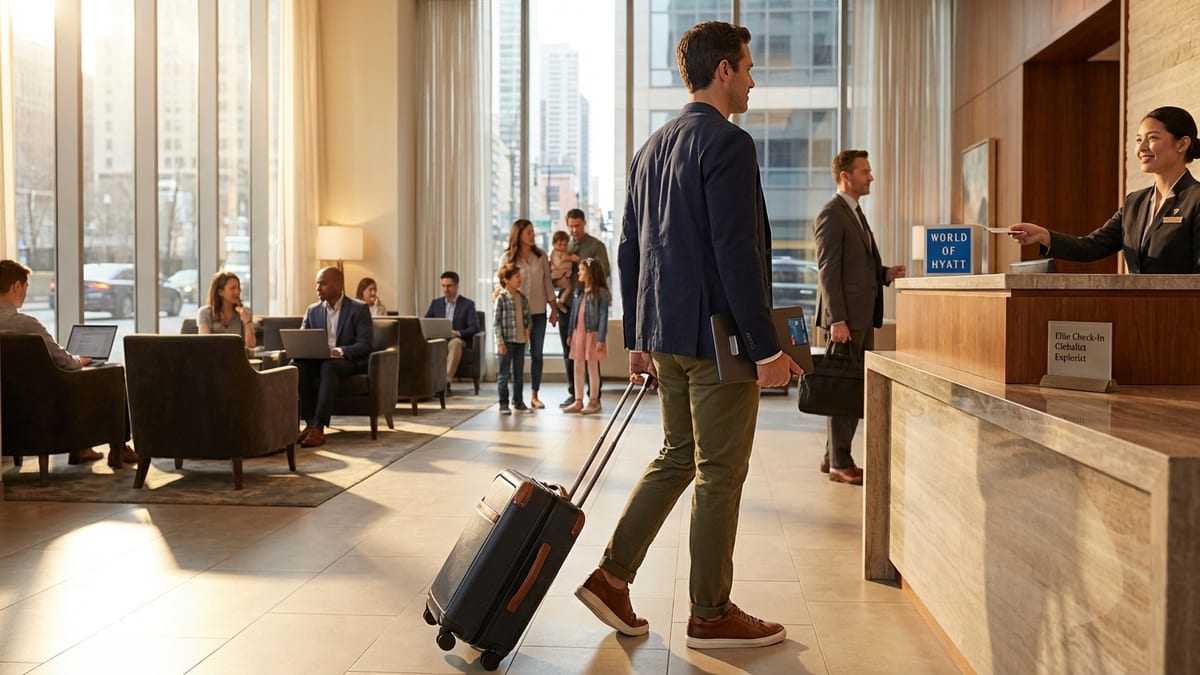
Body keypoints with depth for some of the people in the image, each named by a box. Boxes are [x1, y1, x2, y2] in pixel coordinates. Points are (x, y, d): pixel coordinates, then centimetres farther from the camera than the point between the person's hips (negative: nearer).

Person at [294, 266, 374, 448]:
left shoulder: (359, 309, -2)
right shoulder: (312, 310, 13)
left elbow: (364, 345, -10)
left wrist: (340, 351, -29)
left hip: (349, 362, -4)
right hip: (317, 361, 4)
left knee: (329, 366, -38)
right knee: (296, 365, -28)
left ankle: (319, 427, -41)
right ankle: (310, 422, -27)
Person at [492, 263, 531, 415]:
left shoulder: (522, 297, 7)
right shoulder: (501, 298, -11)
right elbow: (496, 322, -11)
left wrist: (528, 328, 0)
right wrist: (500, 342, -15)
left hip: (521, 340, 6)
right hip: (507, 341, -6)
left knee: (519, 374, 13)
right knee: (504, 375, 2)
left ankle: (518, 403, 22)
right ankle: (503, 404, 10)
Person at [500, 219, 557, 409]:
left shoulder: (541, 256, 5)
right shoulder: (507, 258, -3)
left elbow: (547, 283, 8)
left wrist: (553, 309, 6)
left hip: (538, 312, 3)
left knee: (536, 354, 6)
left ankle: (534, 395, 14)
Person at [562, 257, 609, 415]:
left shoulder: (600, 292, -10)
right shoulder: (579, 292, 10)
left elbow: (603, 316, -13)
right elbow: (574, 312, 13)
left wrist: (601, 339, -17)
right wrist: (570, 333, 11)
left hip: (592, 334, -7)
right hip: (578, 333, 7)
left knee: (592, 368, 2)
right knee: (577, 368, 9)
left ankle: (594, 402, 12)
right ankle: (578, 402, 17)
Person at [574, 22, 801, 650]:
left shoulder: (651, 147, 15)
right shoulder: (728, 143, -12)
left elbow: (629, 250, 16)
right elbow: (737, 254, -20)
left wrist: (638, 339, 20)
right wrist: (768, 346, -17)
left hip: (664, 332, 9)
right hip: (718, 334, -8)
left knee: (677, 455, 19)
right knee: (719, 474, 2)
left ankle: (611, 577, 17)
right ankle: (711, 615, 15)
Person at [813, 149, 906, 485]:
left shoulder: (856, 214, 20)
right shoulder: (831, 215, -10)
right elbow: (828, 271, -16)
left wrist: (885, 273, 7)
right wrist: (837, 320, -21)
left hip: (863, 317, 9)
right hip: (845, 318, -9)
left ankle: (833, 457, 20)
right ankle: (839, 464, 6)